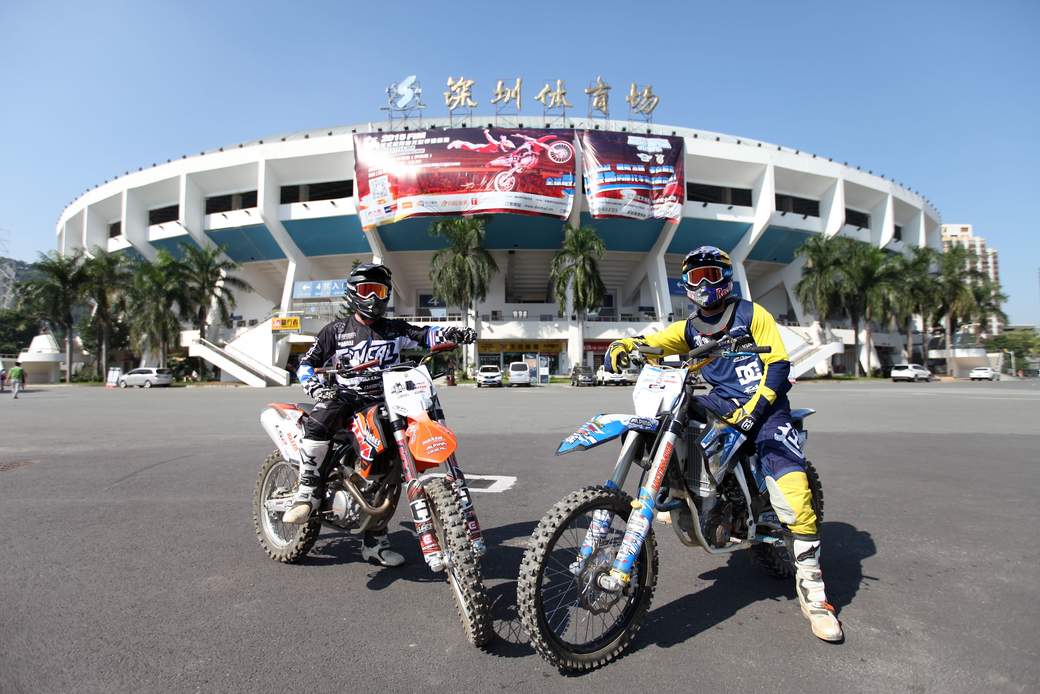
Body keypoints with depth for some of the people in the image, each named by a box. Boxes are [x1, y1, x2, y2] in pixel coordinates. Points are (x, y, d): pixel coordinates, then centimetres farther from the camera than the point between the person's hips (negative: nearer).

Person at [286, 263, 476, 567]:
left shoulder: (394, 329, 13)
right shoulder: (336, 330, 10)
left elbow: (425, 334, 0)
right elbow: (306, 363, 8)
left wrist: (452, 333, -21)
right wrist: (316, 386, -14)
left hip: (381, 405, 2)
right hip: (343, 398, -2)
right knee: (319, 421, -37)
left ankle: (375, 541, 11)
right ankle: (307, 494, -23)